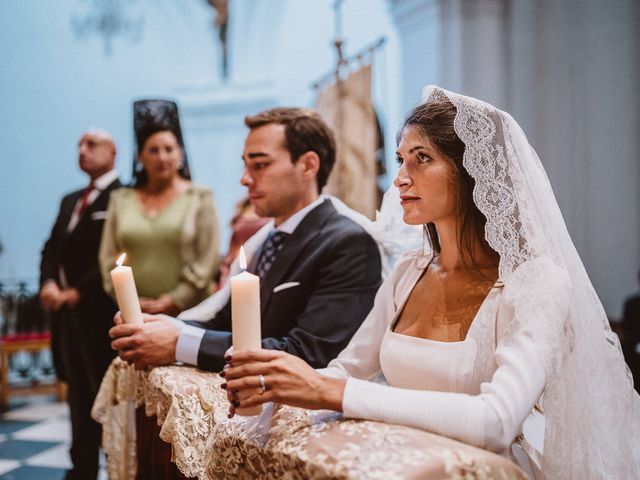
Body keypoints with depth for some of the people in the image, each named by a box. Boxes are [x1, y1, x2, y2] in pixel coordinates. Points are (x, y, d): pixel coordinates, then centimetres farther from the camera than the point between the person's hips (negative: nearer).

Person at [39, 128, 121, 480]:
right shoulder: (70, 201, 19)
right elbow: (51, 249, 15)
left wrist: (79, 292, -15)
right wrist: (49, 283, -4)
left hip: (101, 313, -7)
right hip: (69, 314, 8)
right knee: (79, 398, 14)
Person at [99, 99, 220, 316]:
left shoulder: (199, 198, 4)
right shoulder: (121, 200, 12)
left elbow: (207, 259, -2)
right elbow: (108, 258, 10)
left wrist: (175, 301, -7)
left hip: (187, 312, -2)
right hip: (133, 314, 2)